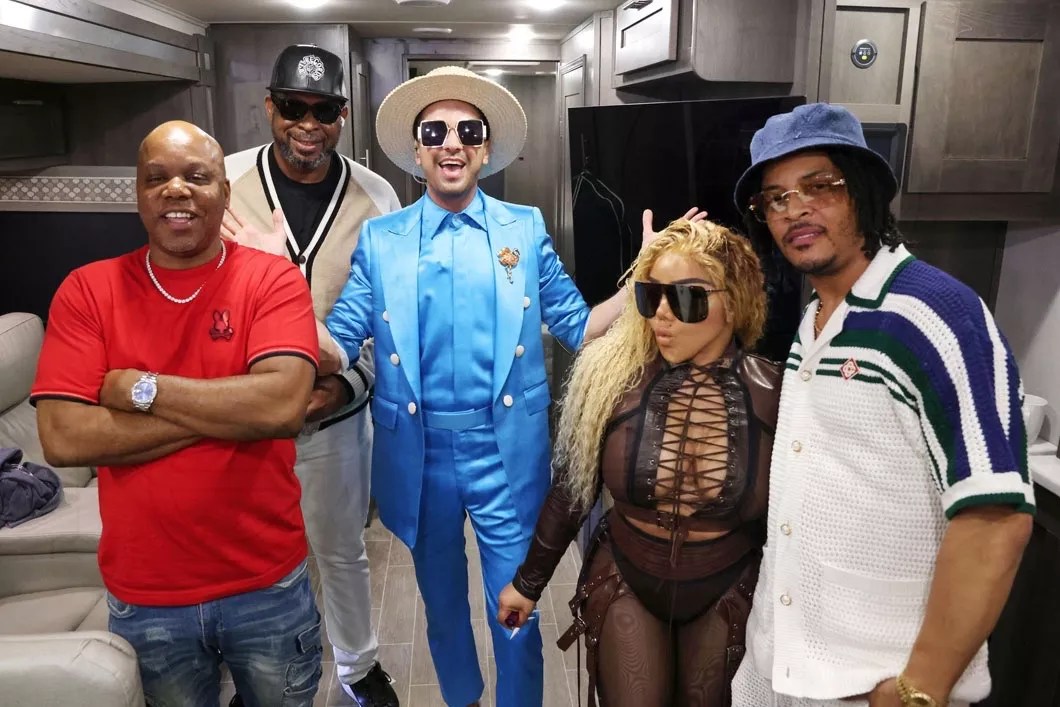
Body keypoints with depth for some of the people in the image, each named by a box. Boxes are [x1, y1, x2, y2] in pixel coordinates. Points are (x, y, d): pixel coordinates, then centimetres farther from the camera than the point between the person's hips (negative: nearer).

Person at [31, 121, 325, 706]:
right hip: (144, 598, 2)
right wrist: (227, 410, -18)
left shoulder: (273, 279, -9)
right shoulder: (86, 291, -4)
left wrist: (141, 388, -17)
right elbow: (63, 439, -14)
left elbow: (284, 406, -24)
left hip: (267, 585, -1)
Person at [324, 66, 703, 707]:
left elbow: (577, 328, 1)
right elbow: (337, 346, -3)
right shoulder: (381, 239, 0)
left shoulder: (526, 229, 0)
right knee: (442, 604, 22)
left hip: (508, 457, -1)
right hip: (419, 455, 2)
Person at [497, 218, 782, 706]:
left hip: (728, 596, 0)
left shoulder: (772, 394, -17)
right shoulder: (613, 377, -15)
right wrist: (529, 582, 5)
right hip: (624, 585, 0)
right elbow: (570, 489, -4)